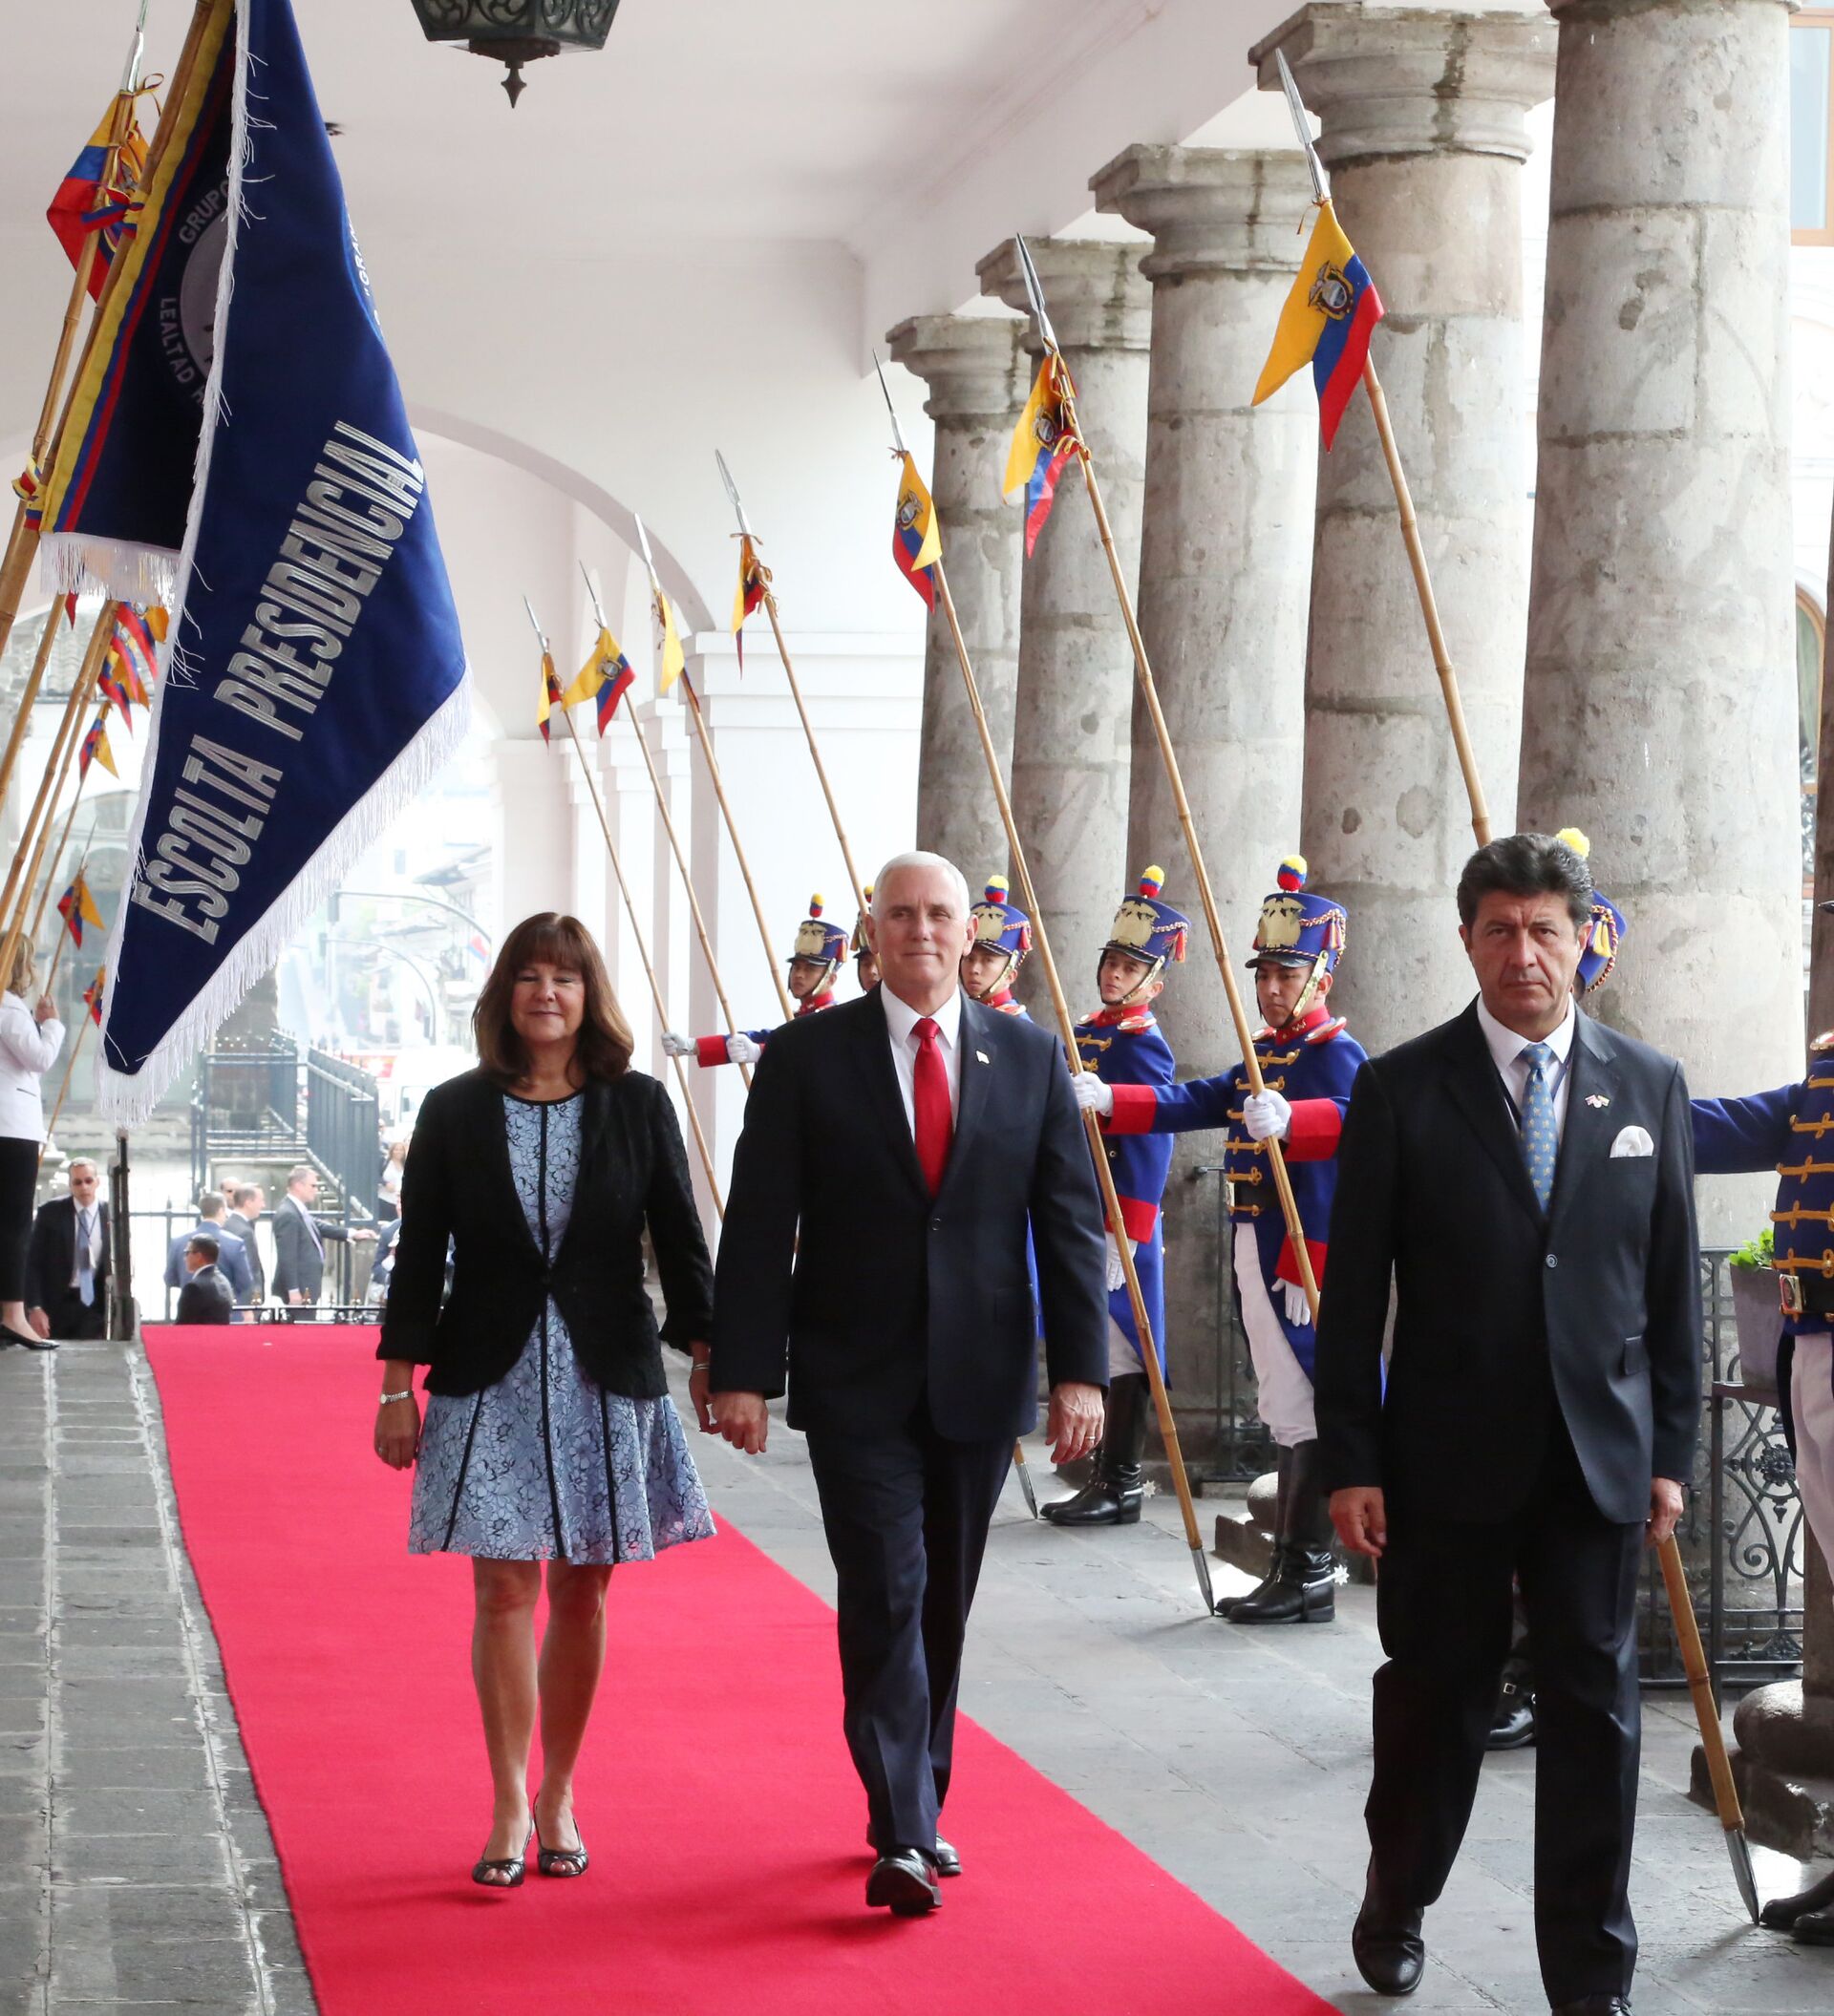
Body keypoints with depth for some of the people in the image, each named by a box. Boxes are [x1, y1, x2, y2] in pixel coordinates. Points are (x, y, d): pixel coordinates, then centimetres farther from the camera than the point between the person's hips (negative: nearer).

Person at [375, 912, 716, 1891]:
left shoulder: (638, 1105, 3)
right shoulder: (455, 1111, 2)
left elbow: (680, 1239, 4)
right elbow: (420, 1254, 4)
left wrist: (708, 1352, -4)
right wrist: (398, 1384, 1)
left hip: (605, 1379, 1)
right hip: (490, 1380, -1)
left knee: (580, 1591, 6)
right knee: (505, 1589, -3)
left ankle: (558, 1799, 20)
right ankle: (510, 1809, 4)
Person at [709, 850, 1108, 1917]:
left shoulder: (1031, 1056, 4)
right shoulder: (808, 1056, -1)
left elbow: (1071, 1219, 3)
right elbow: (761, 1223, -3)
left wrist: (1081, 1368, -5)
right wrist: (744, 1370, -9)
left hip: (980, 1380, 3)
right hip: (856, 1380, -3)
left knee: (944, 1601, 12)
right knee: (887, 1592, -10)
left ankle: (920, 1807, 26)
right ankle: (903, 1837, -11)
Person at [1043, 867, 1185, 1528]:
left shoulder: (1146, 1047, -11)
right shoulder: (1084, 1033, 13)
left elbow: (1150, 1150, -15)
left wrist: (1126, 1238, -18)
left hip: (1120, 1224, -8)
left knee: (1122, 1350, -3)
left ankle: (1121, 1486, 1)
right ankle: (1106, 1477, 19)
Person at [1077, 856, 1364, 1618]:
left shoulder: (1335, 1053, -11)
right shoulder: (1263, 1055, 18)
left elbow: (1355, 1117, -30)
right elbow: (1193, 1102, 17)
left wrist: (1287, 1120, -49)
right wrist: (1107, 1101, 4)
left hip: (1303, 1260, -9)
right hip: (1256, 1252, 9)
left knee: (1304, 1413, -7)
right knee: (1286, 1415, 13)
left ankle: (1308, 1578, -4)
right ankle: (1294, 1571, 19)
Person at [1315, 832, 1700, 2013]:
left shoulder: (1648, 1087, 4)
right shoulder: (1403, 1091, -3)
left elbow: (1673, 1285, 7)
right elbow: (1355, 1293, -2)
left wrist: (1671, 1452, 4)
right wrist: (1350, 1461, -6)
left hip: (1599, 1461, 1)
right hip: (1447, 1461, -1)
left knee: (1596, 1714, 4)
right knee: (1433, 1695, 11)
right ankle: (1398, 1905, 35)